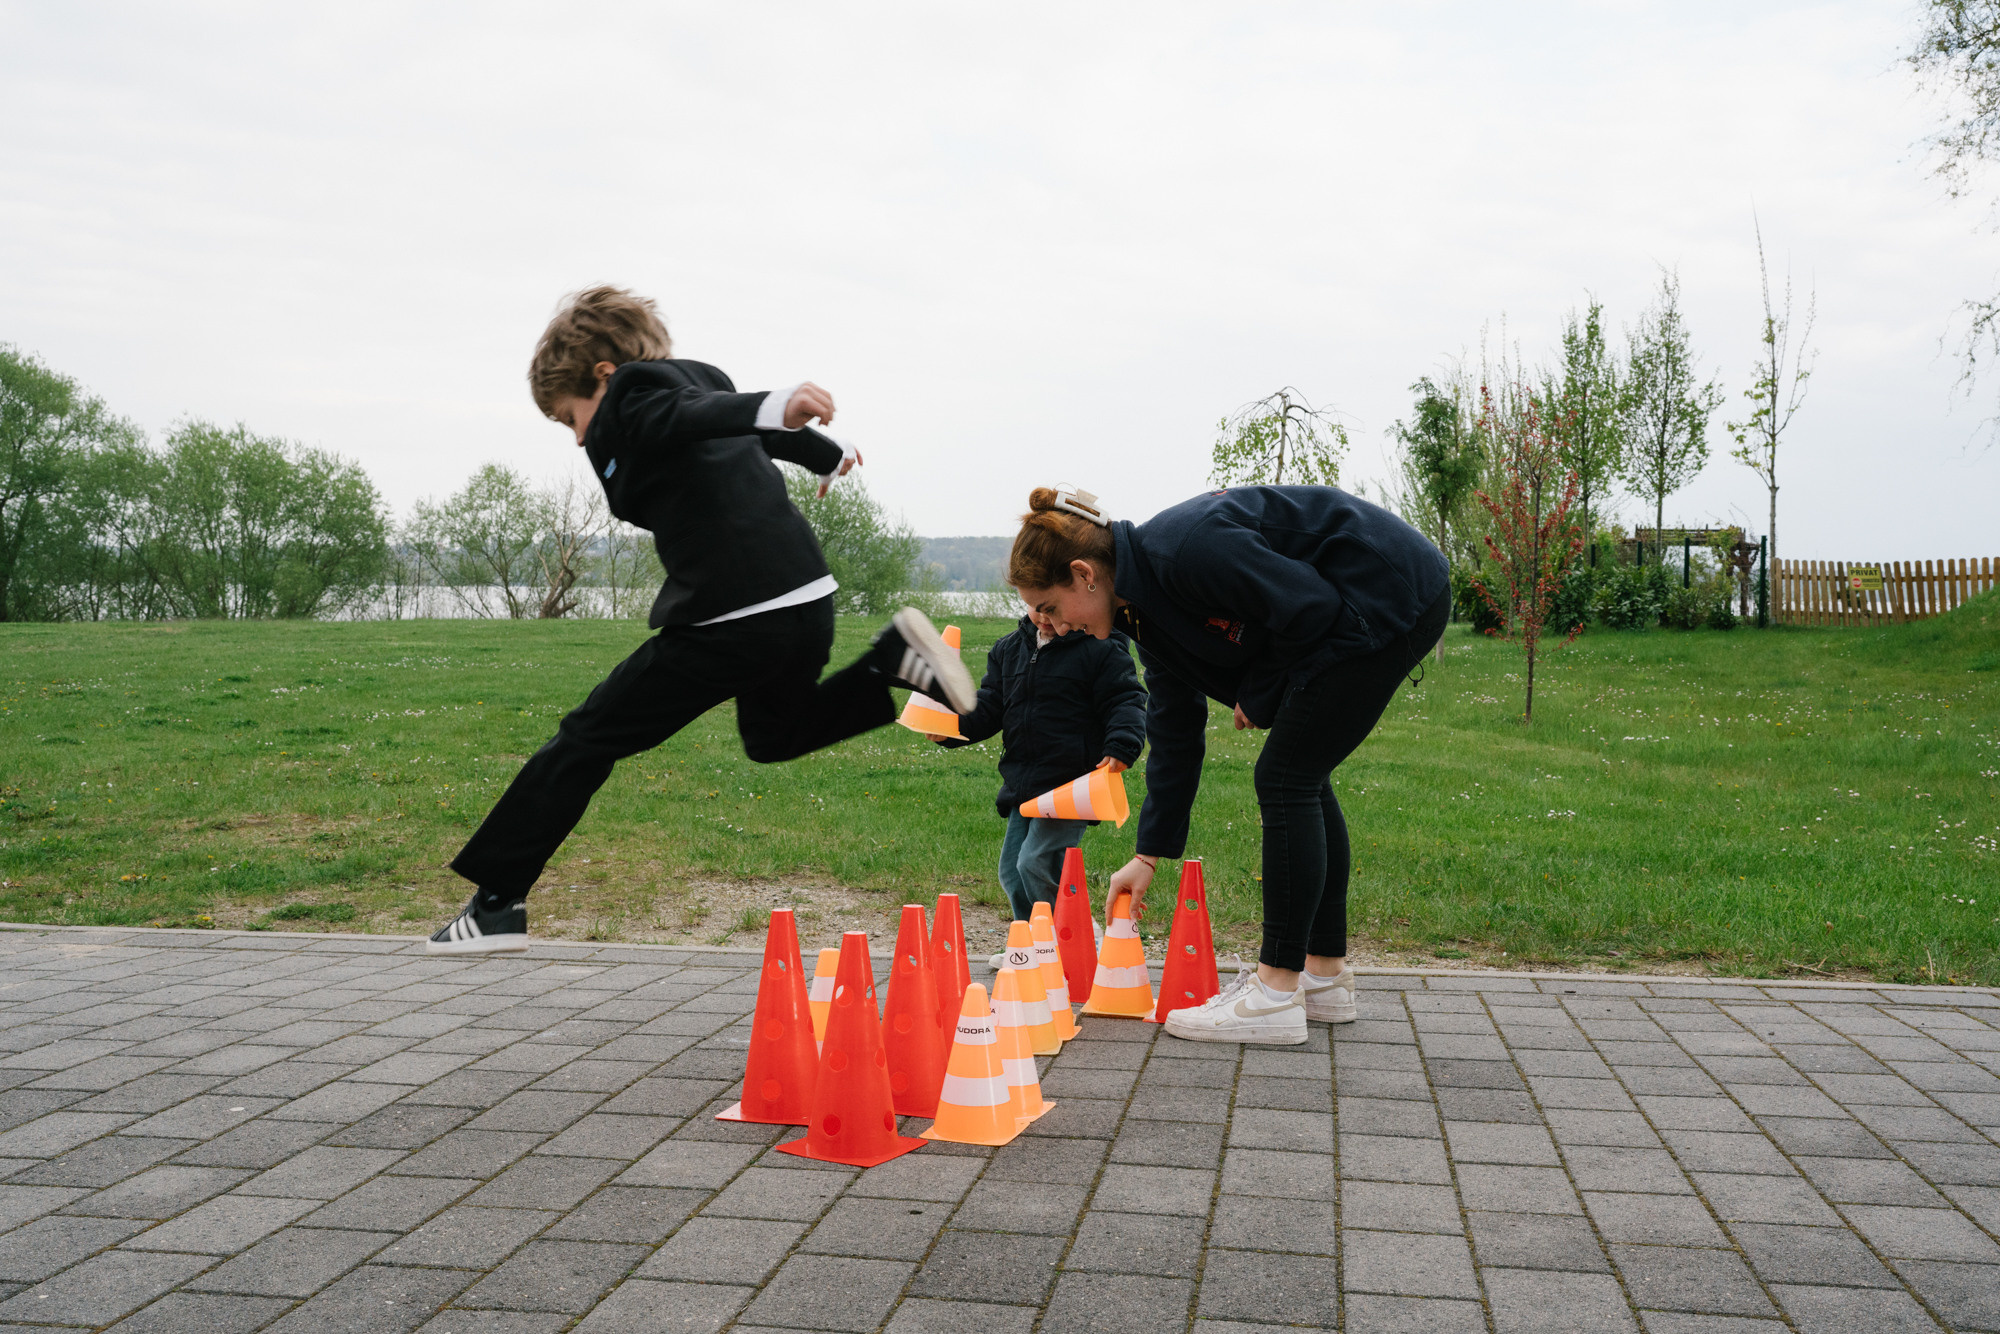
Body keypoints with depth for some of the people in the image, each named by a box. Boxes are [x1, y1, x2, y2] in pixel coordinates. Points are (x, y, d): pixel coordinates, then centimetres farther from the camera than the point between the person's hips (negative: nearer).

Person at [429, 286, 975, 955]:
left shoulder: (630, 405, -2)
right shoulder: (696, 378, 22)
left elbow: (702, 416, -24)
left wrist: (775, 406, -44)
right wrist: (827, 455, 59)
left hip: (734, 619, -8)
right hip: (808, 603, 9)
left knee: (585, 742, 2)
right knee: (773, 737, 34)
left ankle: (496, 904, 6)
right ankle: (893, 658, 12)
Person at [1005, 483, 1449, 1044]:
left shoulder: (1183, 549, -23)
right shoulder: (1145, 606, 8)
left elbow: (1309, 607, -23)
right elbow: (1175, 732, 14)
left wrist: (1258, 696, -6)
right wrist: (1149, 855, 17)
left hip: (1394, 595, -10)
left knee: (1285, 779, -8)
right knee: (1302, 778, 14)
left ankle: (1276, 996, -3)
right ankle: (1326, 976, 23)